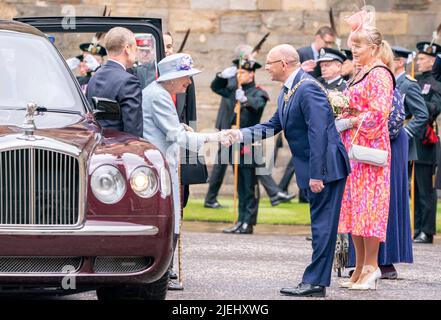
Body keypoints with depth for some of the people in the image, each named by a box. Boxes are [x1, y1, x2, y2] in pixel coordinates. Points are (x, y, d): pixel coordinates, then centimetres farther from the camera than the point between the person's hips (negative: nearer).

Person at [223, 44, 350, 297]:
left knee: (323, 225, -7)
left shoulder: (307, 89, -18)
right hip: (314, 170, 10)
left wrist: (316, 174, -24)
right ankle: (315, 281, 17)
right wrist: (241, 134, 6)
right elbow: (273, 126, 20)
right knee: (320, 226, 12)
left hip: (326, 167, -10)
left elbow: (318, 133, -23)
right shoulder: (287, 92, 14)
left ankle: (315, 282, -6)